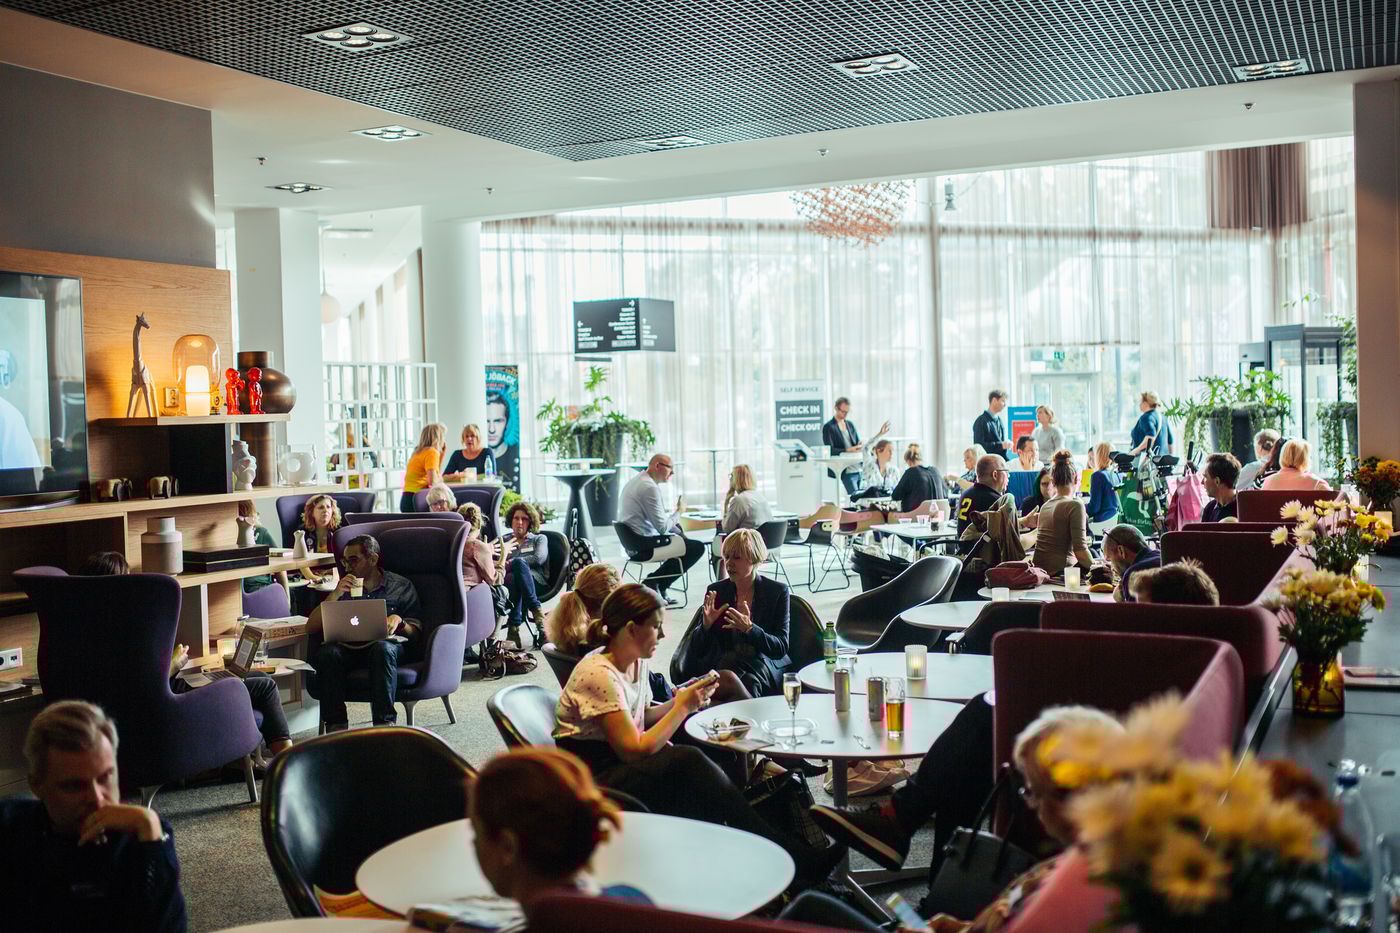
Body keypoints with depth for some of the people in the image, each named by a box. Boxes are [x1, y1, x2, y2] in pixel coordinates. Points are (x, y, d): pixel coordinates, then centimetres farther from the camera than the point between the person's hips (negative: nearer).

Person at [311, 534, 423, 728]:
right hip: (349, 645, 2)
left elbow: (416, 634, 8)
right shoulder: (345, 587, 22)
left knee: (382, 648, -38)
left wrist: (398, 621, -14)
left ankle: (384, 722, -39)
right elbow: (311, 628, 12)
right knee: (328, 652, -32)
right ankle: (336, 726, -32)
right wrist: (335, 594, 0)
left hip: (388, 642, -2)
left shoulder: (401, 586, 15)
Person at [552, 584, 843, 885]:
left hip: (620, 762, 9)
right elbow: (635, 749, -23)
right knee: (688, 762, -29)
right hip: (591, 778, -9)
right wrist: (683, 707, -17)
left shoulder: (636, 662, 7)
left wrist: (682, 701, 2)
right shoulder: (598, 674, -21)